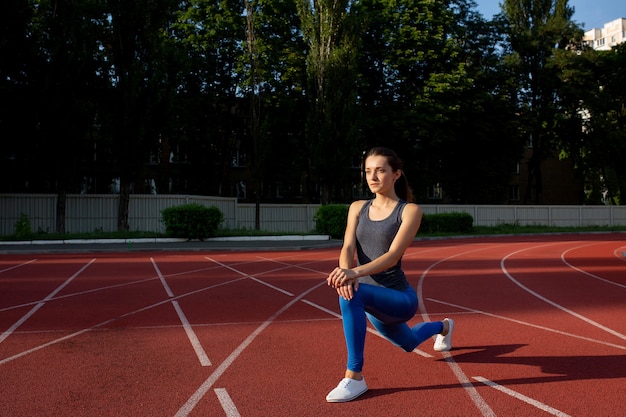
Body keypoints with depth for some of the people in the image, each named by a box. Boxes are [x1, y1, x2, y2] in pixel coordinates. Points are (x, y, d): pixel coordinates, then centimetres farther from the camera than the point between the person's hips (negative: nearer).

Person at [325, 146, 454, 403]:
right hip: (372, 299, 6)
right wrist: (345, 269, -37)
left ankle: (354, 376, -23)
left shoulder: (410, 210, -13)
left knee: (352, 293, -36)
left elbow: (393, 255, -26)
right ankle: (443, 327, 67)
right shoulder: (357, 208, 1)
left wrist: (356, 272, -43)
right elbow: (348, 248, -13)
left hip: (400, 298, -6)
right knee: (408, 344, 32)